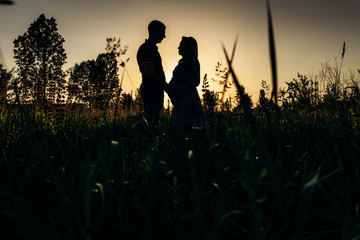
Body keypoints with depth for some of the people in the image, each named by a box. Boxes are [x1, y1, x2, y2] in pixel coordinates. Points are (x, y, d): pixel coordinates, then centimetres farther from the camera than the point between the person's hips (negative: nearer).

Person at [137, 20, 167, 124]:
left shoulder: (152, 48, 22)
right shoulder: (146, 48, -11)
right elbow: (149, 73, -20)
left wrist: (166, 85, 13)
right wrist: (165, 86, -14)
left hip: (156, 90, 10)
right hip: (151, 89, -10)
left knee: (154, 120, 10)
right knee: (151, 121, -12)